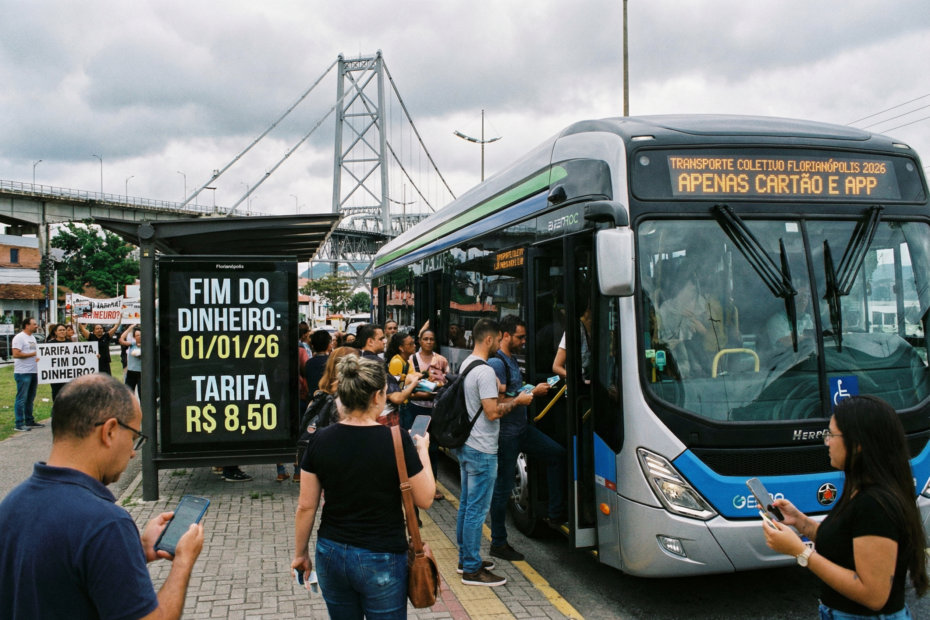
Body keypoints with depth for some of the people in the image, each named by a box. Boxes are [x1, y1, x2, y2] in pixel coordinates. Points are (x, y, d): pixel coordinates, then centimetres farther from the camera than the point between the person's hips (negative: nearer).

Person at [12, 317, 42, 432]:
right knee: (21, 399, -6)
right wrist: (33, 354, -16)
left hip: (33, 372, 9)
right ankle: (19, 424, -2)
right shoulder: (19, 337, -11)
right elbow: (16, 354, -20)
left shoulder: (32, 337, 17)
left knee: (30, 399, 14)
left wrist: (39, 357, 8)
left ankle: (29, 421, 22)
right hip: (23, 373, -9)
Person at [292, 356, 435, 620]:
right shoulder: (397, 440, -16)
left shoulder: (320, 439, -6)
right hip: (381, 559, -3)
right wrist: (423, 451, 7)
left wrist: (301, 553, 13)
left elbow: (306, 506, -1)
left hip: (331, 554, 4)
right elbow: (424, 499, -7)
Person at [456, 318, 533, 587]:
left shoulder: (465, 365, 11)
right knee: (477, 509, -3)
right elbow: (492, 413, -23)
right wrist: (517, 401, -10)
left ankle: (466, 558, 28)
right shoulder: (485, 371, -20)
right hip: (481, 451, -10)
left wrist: (495, 390, 15)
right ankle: (472, 570, 3)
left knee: (466, 505, 17)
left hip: (465, 445, 10)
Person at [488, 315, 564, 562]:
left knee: (557, 453, 8)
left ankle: (556, 513, 13)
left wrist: (534, 390, 9)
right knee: (503, 488, -1)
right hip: (506, 433, -10)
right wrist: (532, 393, -18)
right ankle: (498, 543, 11)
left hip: (522, 429, 10)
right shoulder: (497, 363, -18)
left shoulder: (511, 360, 13)